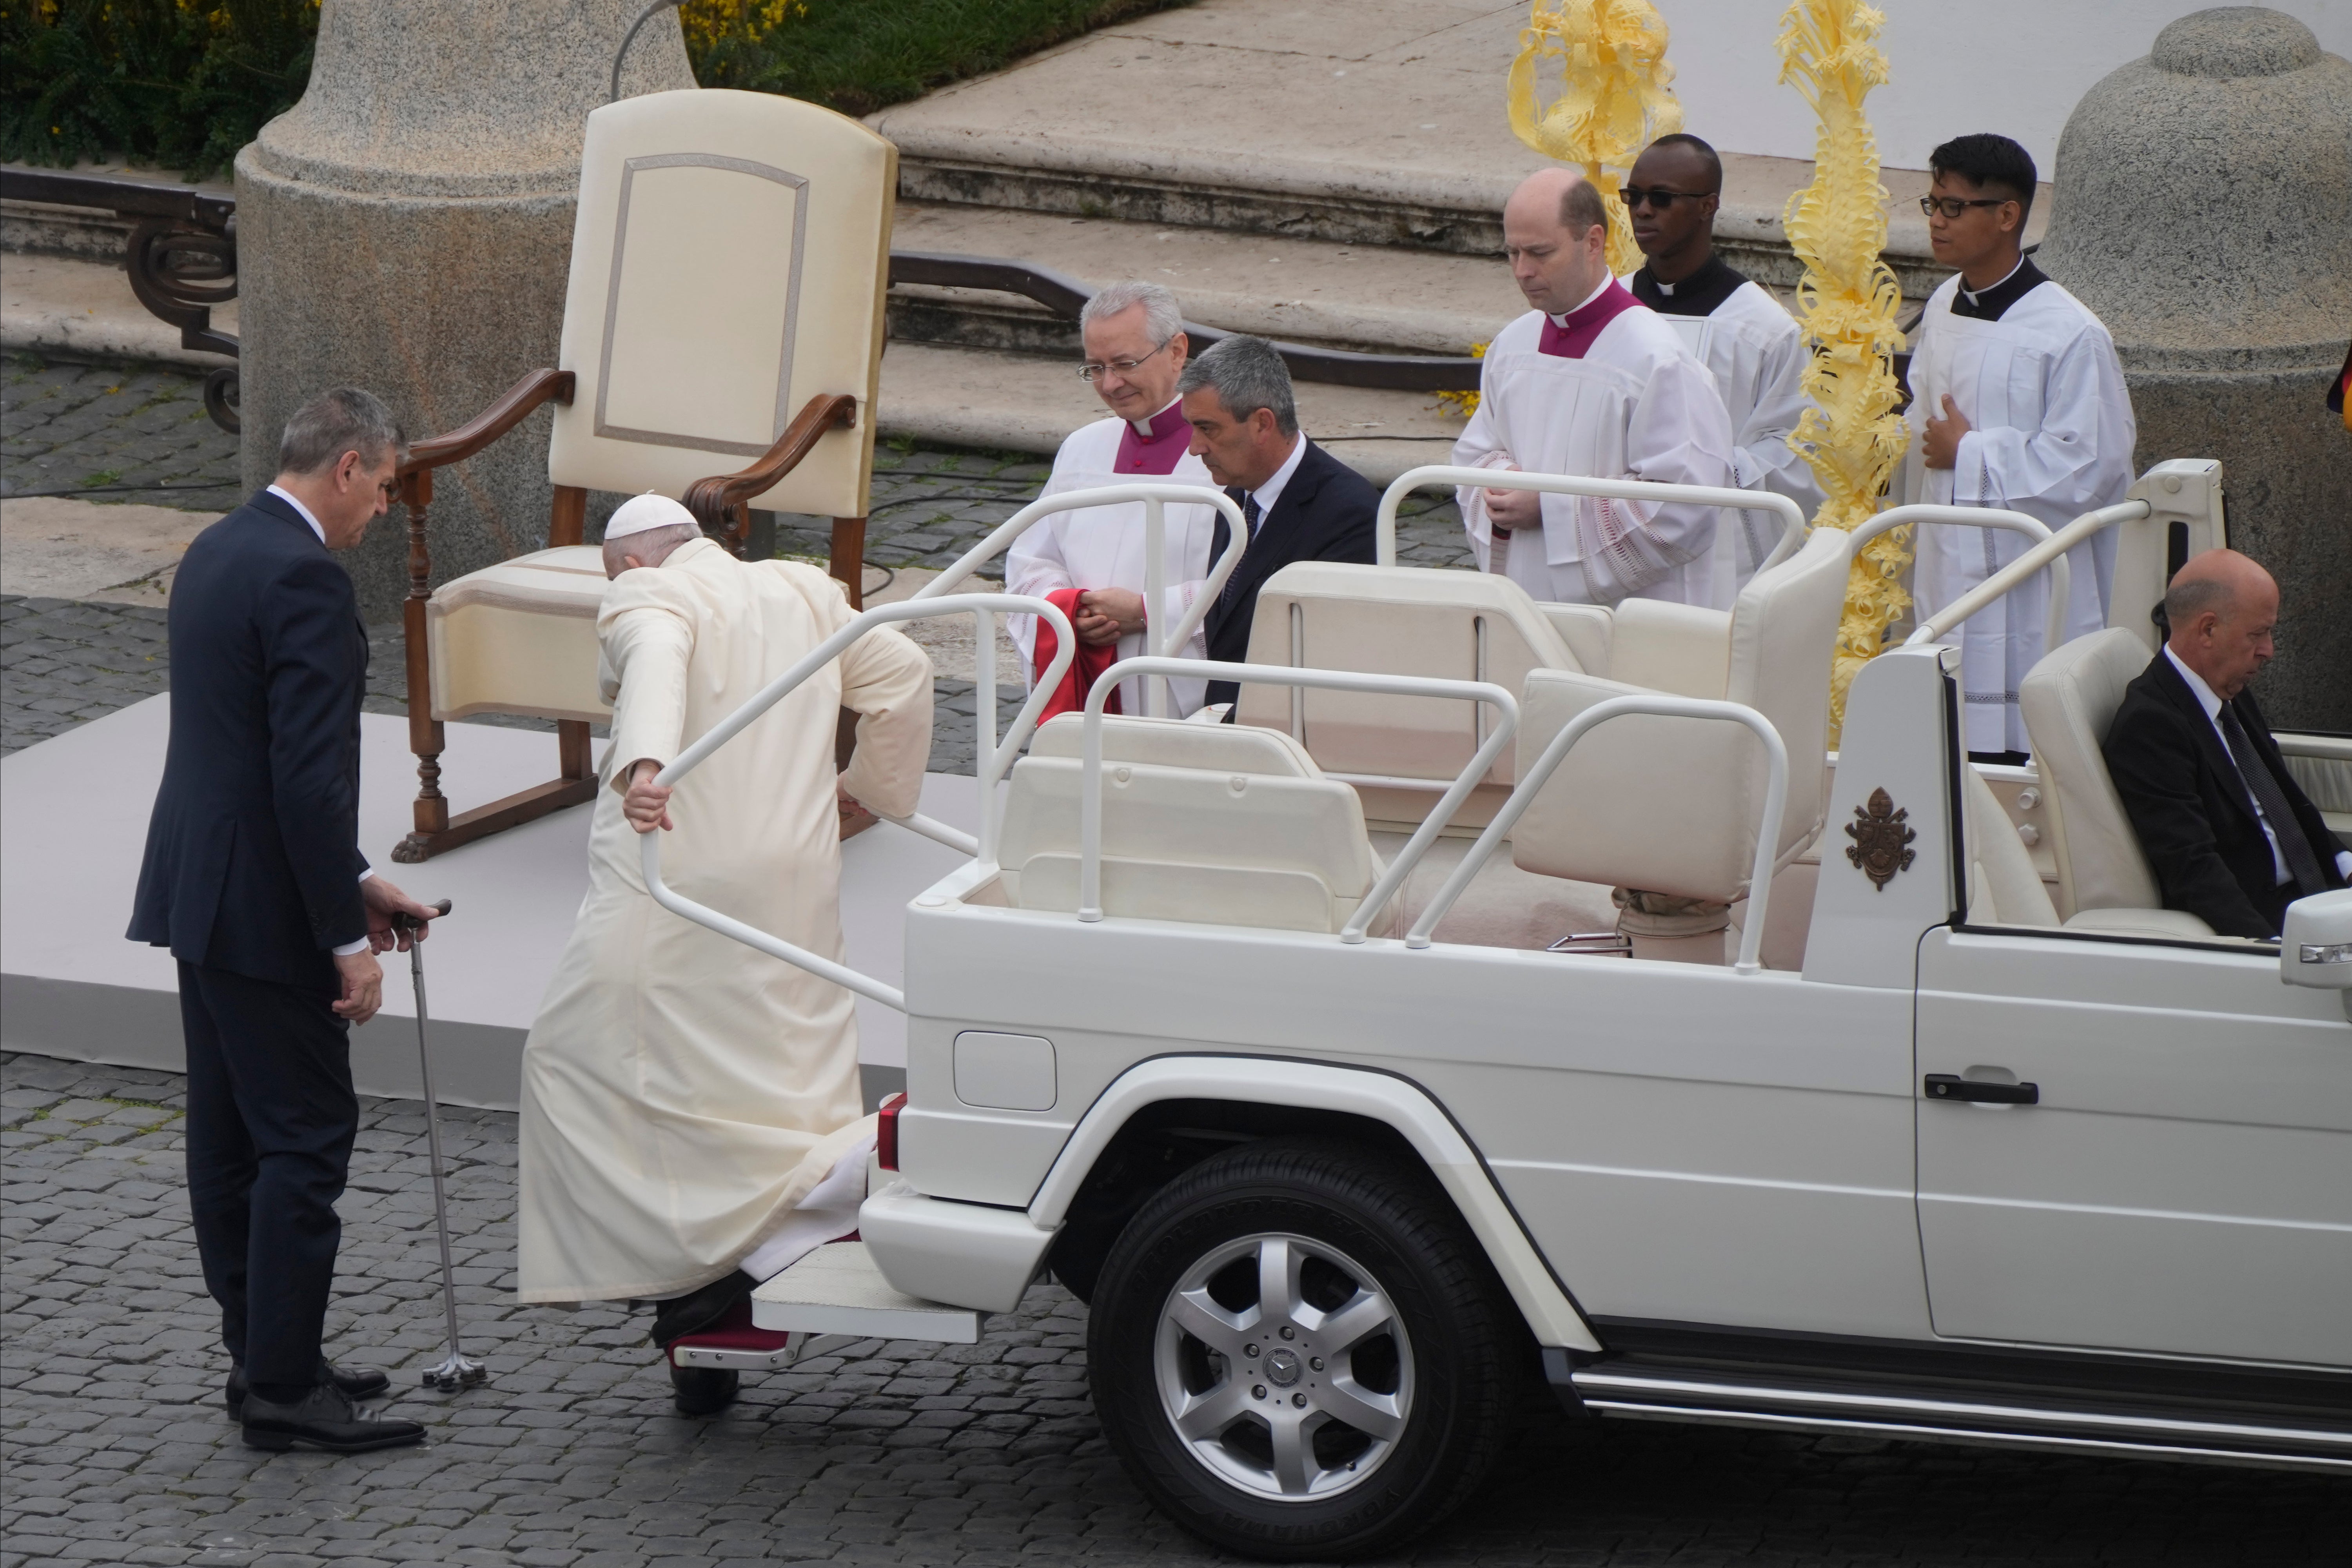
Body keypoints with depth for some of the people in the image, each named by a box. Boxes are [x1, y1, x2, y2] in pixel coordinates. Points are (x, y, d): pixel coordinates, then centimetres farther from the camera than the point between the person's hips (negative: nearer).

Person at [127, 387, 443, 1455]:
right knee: (307, 1136, -4)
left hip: (196, 888, 10)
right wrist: (349, 941, -19)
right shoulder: (304, 578, -19)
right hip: (260, 910, -10)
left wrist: (354, 882, 19)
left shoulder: (218, 553, 12)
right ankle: (284, 1387, -2)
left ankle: (264, 1357, 22)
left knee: (230, 1135, 14)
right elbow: (308, 777, -24)